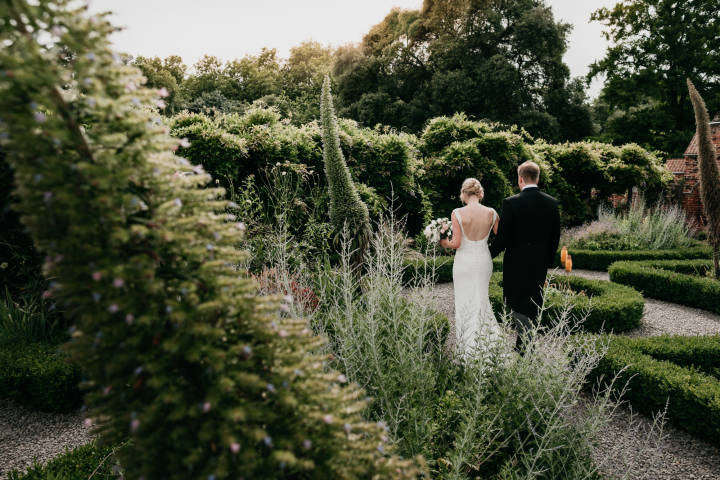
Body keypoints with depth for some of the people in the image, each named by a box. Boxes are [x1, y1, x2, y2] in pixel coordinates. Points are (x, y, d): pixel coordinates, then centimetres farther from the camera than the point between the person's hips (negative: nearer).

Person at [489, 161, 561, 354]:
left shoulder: (511, 203, -16)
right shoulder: (552, 203, -1)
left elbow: (503, 237, -15)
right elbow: (555, 238, 6)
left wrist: (490, 254, 4)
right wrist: (547, 261, 19)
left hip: (517, 265, -5)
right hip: (540, 266, 5)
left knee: (519, 308, 5)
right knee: (533, 306, 19)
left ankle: (525, 348, 6)